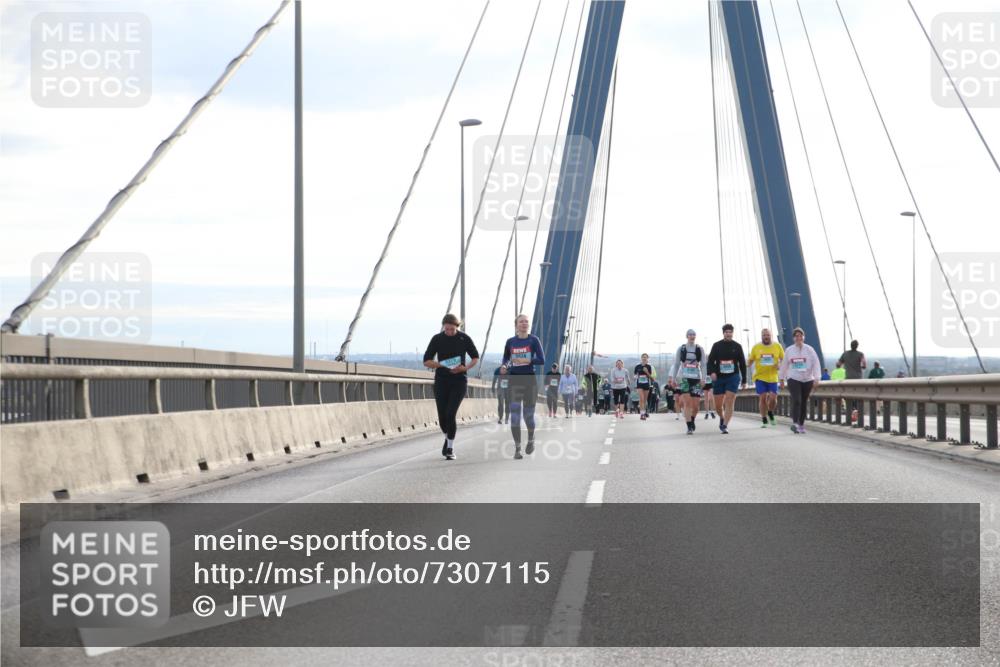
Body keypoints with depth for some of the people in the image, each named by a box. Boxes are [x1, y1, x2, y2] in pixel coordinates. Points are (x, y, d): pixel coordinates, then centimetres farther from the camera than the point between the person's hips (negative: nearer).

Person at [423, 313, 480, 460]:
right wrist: (443, 365, -18)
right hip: (441, 382, 2)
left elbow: (475, 357, 8)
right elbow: (427, 361, -1)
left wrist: (465, 367, -11)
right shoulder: (437, 339, -2)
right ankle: (448, 438, 33)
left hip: (459, 382, -2)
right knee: (442, 416, 2)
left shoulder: (464, 338, -3)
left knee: (450, 414, -16)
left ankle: (450, 448, -4)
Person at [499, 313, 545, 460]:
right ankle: (517, 448, -2)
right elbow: (505, 359, 15)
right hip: (514, 381, 1)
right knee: (515, 416, -8)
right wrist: (503, 367, -7)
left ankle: (531, 439, 35)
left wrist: (526, 360, -20)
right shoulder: (510, 342, 5)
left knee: (528, 414, 5)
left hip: (530, 380, -1)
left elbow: (542, 361, -7)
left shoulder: (534, 340, -2)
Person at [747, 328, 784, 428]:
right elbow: (750, 360, 7)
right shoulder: (756, 347, 0)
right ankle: (764, 420, 7)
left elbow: (784, 359, 10)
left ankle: (770, 413, 27)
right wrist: (748, 364, -16)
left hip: (773, 377, 1)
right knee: (763, 397, -6)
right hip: (760, 377, -1)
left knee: (773, 398, -6)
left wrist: (779, 364, -11)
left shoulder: (777, 346, 2)